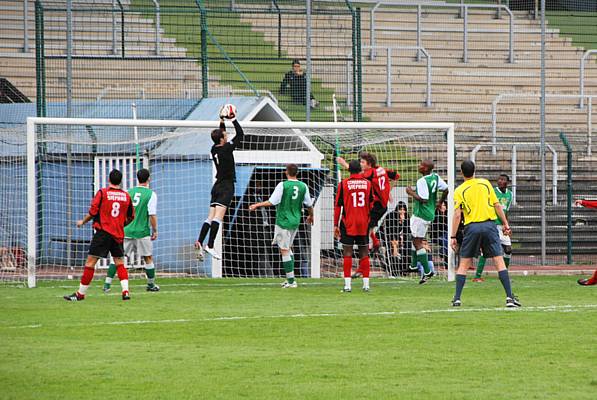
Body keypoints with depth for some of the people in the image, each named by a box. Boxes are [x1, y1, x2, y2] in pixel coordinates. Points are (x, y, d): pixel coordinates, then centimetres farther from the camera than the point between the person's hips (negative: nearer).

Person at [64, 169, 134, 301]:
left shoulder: (102, 193, -5)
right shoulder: (126, 196, 7)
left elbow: (93, 212, -7)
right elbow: (131, 217, 15)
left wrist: (83, 221, 10)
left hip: (103, 232, -4)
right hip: (118, 234, 4)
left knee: (90, 262, -1)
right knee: (120, 263, 12)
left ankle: (80, 293, 1)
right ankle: (125, 291, -3)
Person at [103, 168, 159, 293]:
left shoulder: (128, 192, 7)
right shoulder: (150, 194, -5)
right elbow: (152, 215, -9)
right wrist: (155, 230, 2)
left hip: (126, 231, 3)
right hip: (142, 231, -3)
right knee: (148, 258, 11)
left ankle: (107, 284, -5)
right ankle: (151, 285, 19)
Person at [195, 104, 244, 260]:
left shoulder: (214, 149, 7)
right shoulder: (227, 148, -12)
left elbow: (220, 134, 27)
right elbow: (240, 135, -6)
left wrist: (222, 121, 23)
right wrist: (233, 120, 1)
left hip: (217, 185, 7)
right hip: (226, 186, -7)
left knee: (210, 217, 6)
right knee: (218, 217, -14)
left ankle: (200, 242, -5)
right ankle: (210, 246, -22)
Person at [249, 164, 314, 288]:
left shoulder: (283, 185, -14)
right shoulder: (303, 186, 2)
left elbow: (271, 202, -14)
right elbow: (309, 205, 11)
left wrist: (257, 205, 1)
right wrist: (311, 216, 31)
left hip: (283, 222, -6)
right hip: (295, 222, 6)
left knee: (284, 251, -2)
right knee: (288, 248, 21)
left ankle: (291, 281, -4)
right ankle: (290, 278, 19)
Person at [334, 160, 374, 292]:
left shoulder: (343, 184, -4)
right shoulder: (368, 183, 3)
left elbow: (338, 206, -3)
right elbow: (371, 204, 9)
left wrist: (336, 225, 3)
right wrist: (370, 221, 21)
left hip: (348, 223, -2)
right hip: (364, 224, 2)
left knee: (347, 253, 0)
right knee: (364, 253, 7)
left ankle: (347, 284, -5)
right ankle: (366, 284, 5)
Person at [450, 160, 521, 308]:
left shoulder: (459, 191, 2)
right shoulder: (485, 183, 8)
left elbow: (457, 215, -3)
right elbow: (497, 205, 7)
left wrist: (453, 237, 0)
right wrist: (505, 224, 13)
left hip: (472, 227, -1)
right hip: (489, 224, 1)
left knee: (463, 264, 9)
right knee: (499, 261, -1)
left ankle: (457, 298, 4)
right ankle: (509, 297, -9)